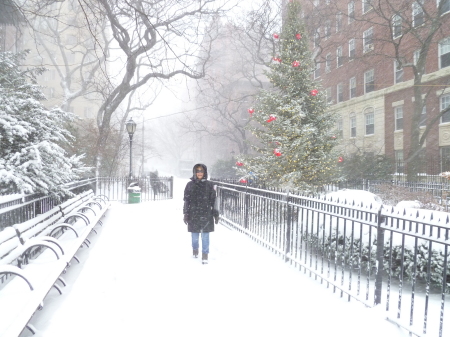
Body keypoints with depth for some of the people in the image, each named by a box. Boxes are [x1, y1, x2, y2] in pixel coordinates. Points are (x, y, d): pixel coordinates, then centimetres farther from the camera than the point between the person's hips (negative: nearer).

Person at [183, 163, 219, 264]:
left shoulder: (209, 185, 1)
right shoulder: (190, 185, 0)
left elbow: (213, 201, 3)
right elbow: (186, 200, 2)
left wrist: (215, 214, 2)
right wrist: (186, 214, -2)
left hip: (206, 214, -1)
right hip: (194, 213, 1)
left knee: (205, 235, 0)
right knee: (194, 234, 12)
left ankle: (205, 255, 11)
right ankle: (195, 249, 37)